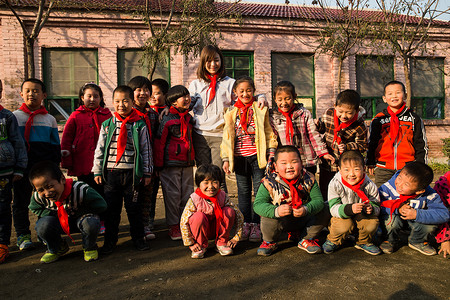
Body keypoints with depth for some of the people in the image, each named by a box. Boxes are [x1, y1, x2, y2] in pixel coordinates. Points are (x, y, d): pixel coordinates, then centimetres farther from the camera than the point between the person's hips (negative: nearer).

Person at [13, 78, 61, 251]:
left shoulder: (50, 119, 8)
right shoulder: (14, 116, 5)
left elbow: (55, 146, 11)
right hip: (22, 168, -1)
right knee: (21, 202, 6)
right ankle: (23, 235, 18)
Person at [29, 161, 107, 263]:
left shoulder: (80, 190, -34)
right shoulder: (38, 197, -21)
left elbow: (101, 206, -23)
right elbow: (34, 209, 4)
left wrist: (77, 212, -23)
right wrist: (55, 214, -14)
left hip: (80, 218, -3)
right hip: (60, 221, 4)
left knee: (91, 223, -37)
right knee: (42, 226, -27)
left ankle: (89, 248, -1)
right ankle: (55, 249, 8)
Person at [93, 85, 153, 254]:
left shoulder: (140, 125, 2)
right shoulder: (107, 125, 7)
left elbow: (146, 150, 3)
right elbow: (99, 149, 9)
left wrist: (147, 172, 1)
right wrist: (97, 171, 6)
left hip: (132, 173, -2)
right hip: (111, 172, 2)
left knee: (134, 207, 6)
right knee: (111, 208, 8)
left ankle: (138, 238, 22)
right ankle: (110, 241, 23)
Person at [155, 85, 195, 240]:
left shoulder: (189, 118, 11)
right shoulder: (167, 119, -8)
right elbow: (159, 142, -6)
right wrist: (159, 164, -7)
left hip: (187, 163, 6)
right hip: (171, 164, -6)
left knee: (187, 194, 10)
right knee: (172, 195, 1)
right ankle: (174, 227, 14)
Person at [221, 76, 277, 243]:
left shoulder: (260, 109, 4)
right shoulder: (231, 113, 9)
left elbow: (268, 131, 4)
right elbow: (227, 136, 10)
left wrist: (271, 152, -3)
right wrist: (226, 158, 4)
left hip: (257, 156, -2)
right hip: (239, 157, 2)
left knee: (260, 191, 2)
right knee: (243, 191, 9)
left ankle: (256, 224, 12)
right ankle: (247, 223, 20)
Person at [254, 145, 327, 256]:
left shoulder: (308, 180, -11)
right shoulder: (269, 182, -19)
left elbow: (318, 200, -14)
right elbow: (258, 205, -23)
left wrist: (306, 209, -37)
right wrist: (276, 211, -42)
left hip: (303, 220, 3)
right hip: (281, 221, -2)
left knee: (320, 214, -16)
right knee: (269, 219, -32)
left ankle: (306, 240, 11)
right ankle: (269, 242, 5)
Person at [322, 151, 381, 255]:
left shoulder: (369, 186, -15)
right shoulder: (335, 185, -22)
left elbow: (376, 206, -8)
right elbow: (334, 209, -25)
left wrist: (371, 209, -34)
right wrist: (350, 209, -44)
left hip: (362, 217, 3)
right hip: (342, 216, -2)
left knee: (372, 222, -25)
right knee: (344, 224, -32)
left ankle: (363, 242, 9)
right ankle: (332, 241, 2)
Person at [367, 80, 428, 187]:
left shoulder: (414, 119, 7)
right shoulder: (378, 120, 5)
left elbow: (421, 145, 9)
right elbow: (371, 143, 11)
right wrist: (371, 163, 7)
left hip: (407, 168, 0)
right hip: (383, 169, 0)